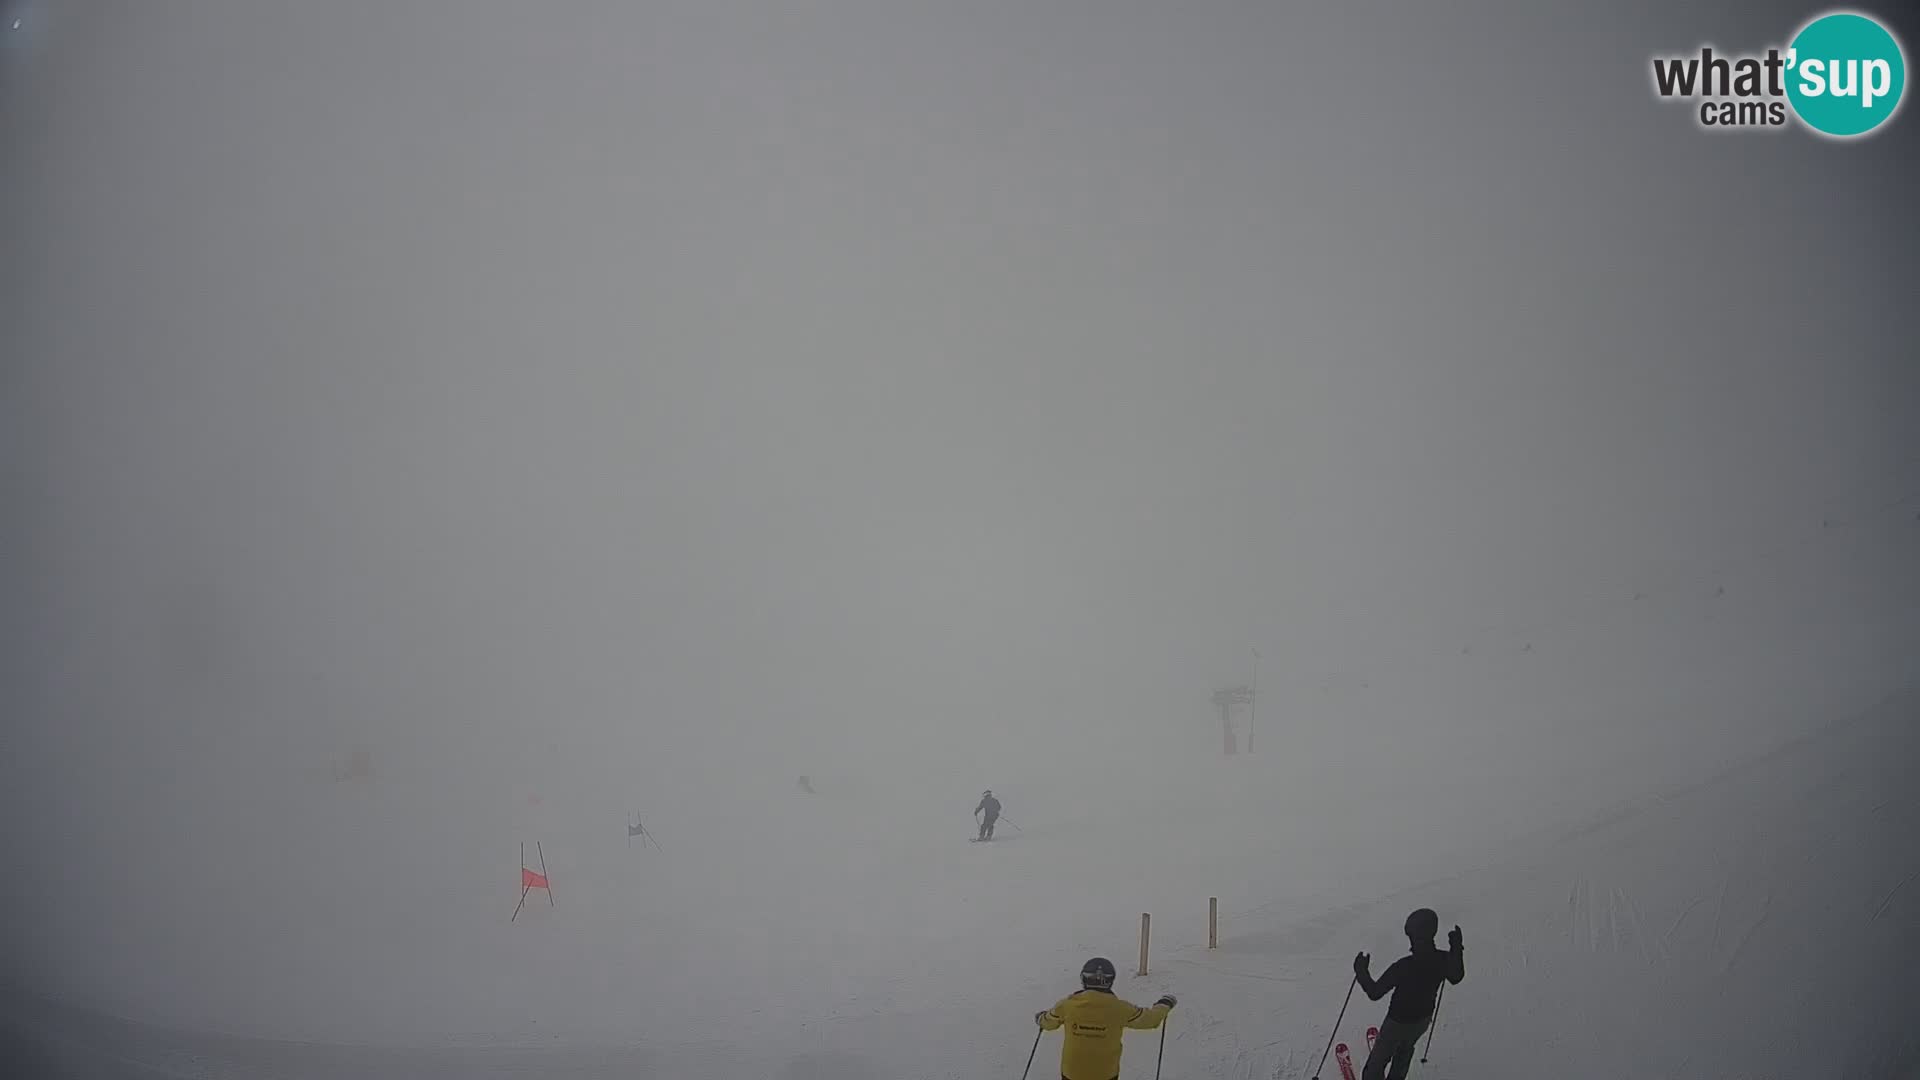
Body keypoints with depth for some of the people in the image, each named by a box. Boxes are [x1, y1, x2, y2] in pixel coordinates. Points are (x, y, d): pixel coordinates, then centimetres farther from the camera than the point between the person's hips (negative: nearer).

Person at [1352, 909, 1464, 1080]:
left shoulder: (1403, 966, -37)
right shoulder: (1443, 960, -22)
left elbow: (1375, 993, -29)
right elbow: (1456, 978, 3)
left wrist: (1361, 972, -14)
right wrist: (1456, 948, 8)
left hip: (1398, 1022, -6)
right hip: (1423, 1019, 6)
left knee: (1378, 1061, 14)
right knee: (1404, 1051, 34)